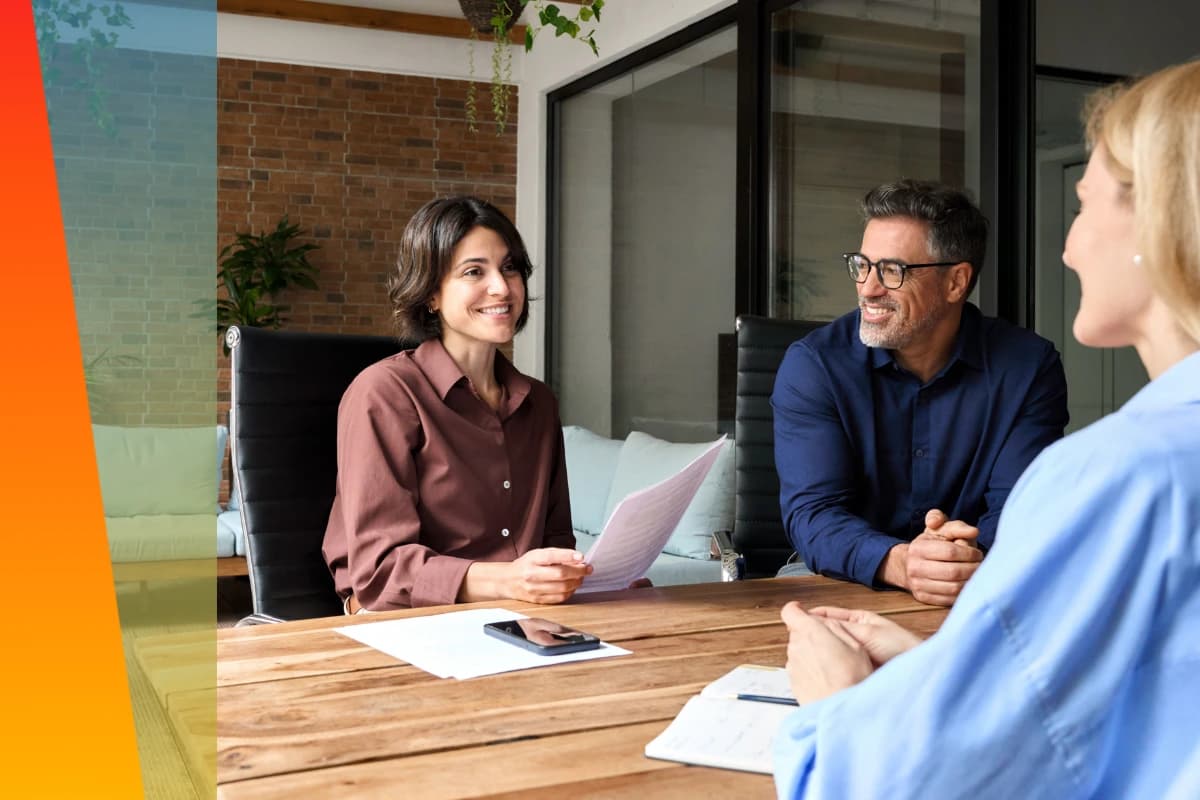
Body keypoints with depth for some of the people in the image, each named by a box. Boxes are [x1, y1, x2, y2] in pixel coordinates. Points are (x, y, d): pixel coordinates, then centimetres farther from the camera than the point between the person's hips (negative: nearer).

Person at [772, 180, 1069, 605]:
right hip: (843, 583, 0)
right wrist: (898, 562, -36)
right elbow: (812, 511, -15)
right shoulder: (811, 366, -7)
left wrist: (974, 559, -34)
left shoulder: (1029, 367, -4)